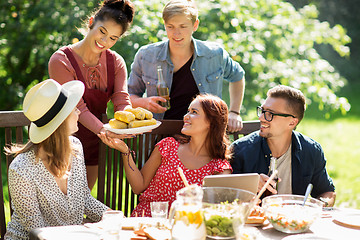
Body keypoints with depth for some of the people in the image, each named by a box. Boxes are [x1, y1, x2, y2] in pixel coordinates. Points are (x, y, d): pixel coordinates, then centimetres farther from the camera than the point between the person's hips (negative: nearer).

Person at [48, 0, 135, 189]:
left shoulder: (116, 62, 1)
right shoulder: (61, 61, -17)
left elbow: (122, 100, -12)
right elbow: (78, 108, -23)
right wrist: (102, 130, -39)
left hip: (93, 145, 5)